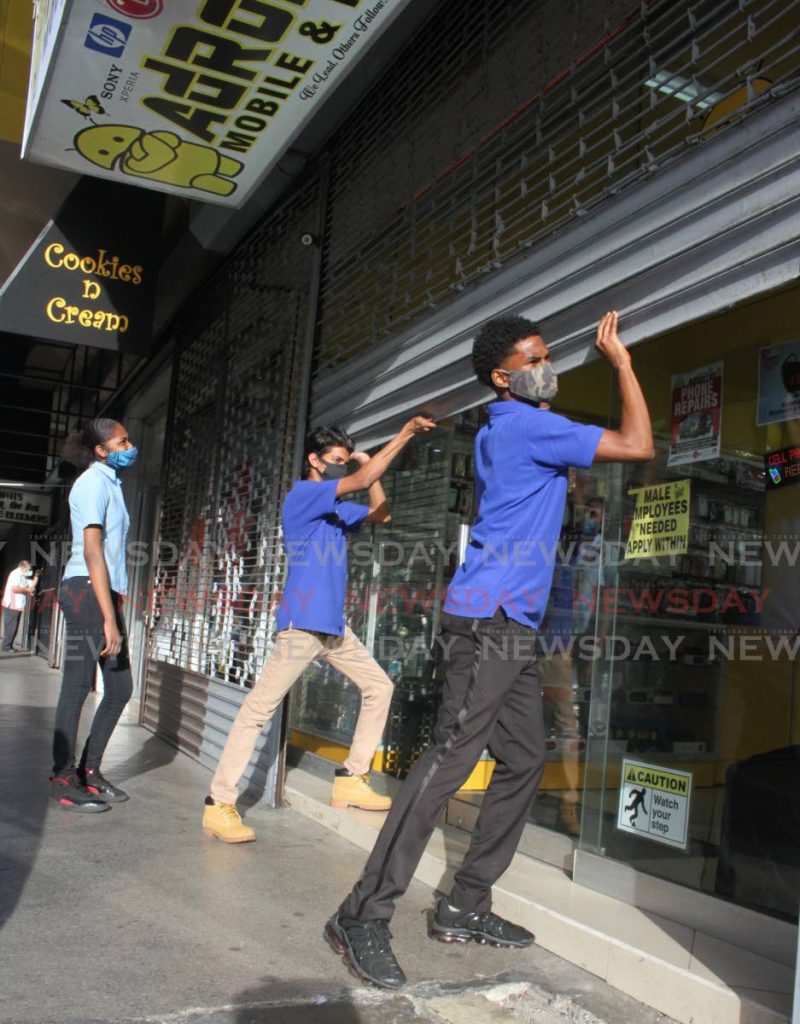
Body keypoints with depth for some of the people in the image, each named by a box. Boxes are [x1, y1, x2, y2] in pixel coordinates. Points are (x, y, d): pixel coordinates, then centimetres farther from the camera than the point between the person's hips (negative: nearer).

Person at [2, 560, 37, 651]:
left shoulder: (23, 576, 18)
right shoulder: (15, 574, -11)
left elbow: (32, 585, 17)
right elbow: (14, 588, -23)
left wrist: (36, 576, 7)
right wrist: (27, 590, -15)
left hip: (18, 606, 9)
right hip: (12, 606, -9)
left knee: (14, 627, 10)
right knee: (10, 627, -6)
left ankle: (9, 645, 14)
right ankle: (6, 646, -2)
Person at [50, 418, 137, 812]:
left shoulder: (110, 484, 20)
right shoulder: (93, 483, -8)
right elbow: (92, 551, -17)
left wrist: (116, 608, 14)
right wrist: (109, 618, -21)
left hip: (107, 594, 10)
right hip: (86, 591, -9)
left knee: (120, 688, 10)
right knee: (78, 686, -4)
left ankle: (89, 771, 19)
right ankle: (63, 780, 4)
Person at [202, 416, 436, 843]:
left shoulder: (337, 509, 18)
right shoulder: (302, 494, -7)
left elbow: (380, 513, 25)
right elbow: (359, 482, -17)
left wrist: (367, 460, 14)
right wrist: (404, 435, -15)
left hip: (334, 625, 10)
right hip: (301, 623, -10)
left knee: (379, 687, 13)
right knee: (259, 708, -10)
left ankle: (351, 779, 16)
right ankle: (219, 803, -8)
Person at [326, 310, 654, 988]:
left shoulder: (501, 434, 21)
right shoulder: (529, 427, -9)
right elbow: (637, 446, -10)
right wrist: (622, 362, 2)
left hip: (511, 628, 11)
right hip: (488, 621, -11)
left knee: (524, 761, 11)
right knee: (450, 758, -14)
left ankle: (464, 908, 16)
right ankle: (364, 917, -9)